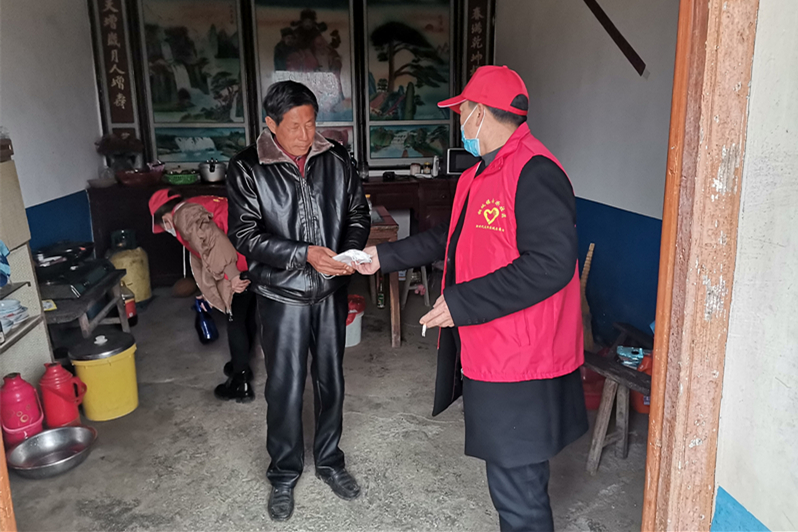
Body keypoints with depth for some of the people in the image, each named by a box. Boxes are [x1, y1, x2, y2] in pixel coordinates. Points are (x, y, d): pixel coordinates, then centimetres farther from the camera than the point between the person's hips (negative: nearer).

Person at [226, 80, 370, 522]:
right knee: (284, 388, 8)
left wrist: (352, 250, -13)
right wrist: (304, 254, -24)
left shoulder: (336, 160, -1)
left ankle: (329, 461, 38)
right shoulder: (247, 169, -9)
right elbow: (245, 235, -13)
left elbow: (358, 212, 7)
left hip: (331, 291, 3)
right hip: (282, 295, -3)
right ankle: (284, 476, 30)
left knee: (331, 380, 16)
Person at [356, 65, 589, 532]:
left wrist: (463, 303, -25)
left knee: (518, 490, 4)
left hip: (520, 368, -10)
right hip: (487, 354, 10)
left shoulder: (535, 174, -20)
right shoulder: (480, 175, 15)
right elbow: (451, 240, 24)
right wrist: (385, 257, 22)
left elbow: (551, 263, -29)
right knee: (507, 474, 25)